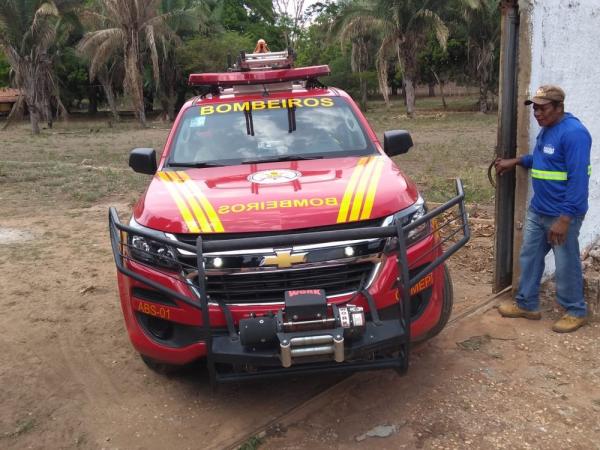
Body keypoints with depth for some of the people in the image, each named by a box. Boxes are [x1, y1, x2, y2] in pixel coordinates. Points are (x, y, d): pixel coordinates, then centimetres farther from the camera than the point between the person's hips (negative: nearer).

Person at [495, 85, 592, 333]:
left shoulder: (573, 133, -21)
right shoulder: (546, 129, 9)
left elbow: (578, 179, -24)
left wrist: (564, 218, -26)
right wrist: (516, 161, 15)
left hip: (561, 214, -9)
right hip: (537, 210, 9)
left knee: (566, 265, 5)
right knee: (529, 257, 15)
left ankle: (575, 312, 24)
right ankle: (526, 304, 29)